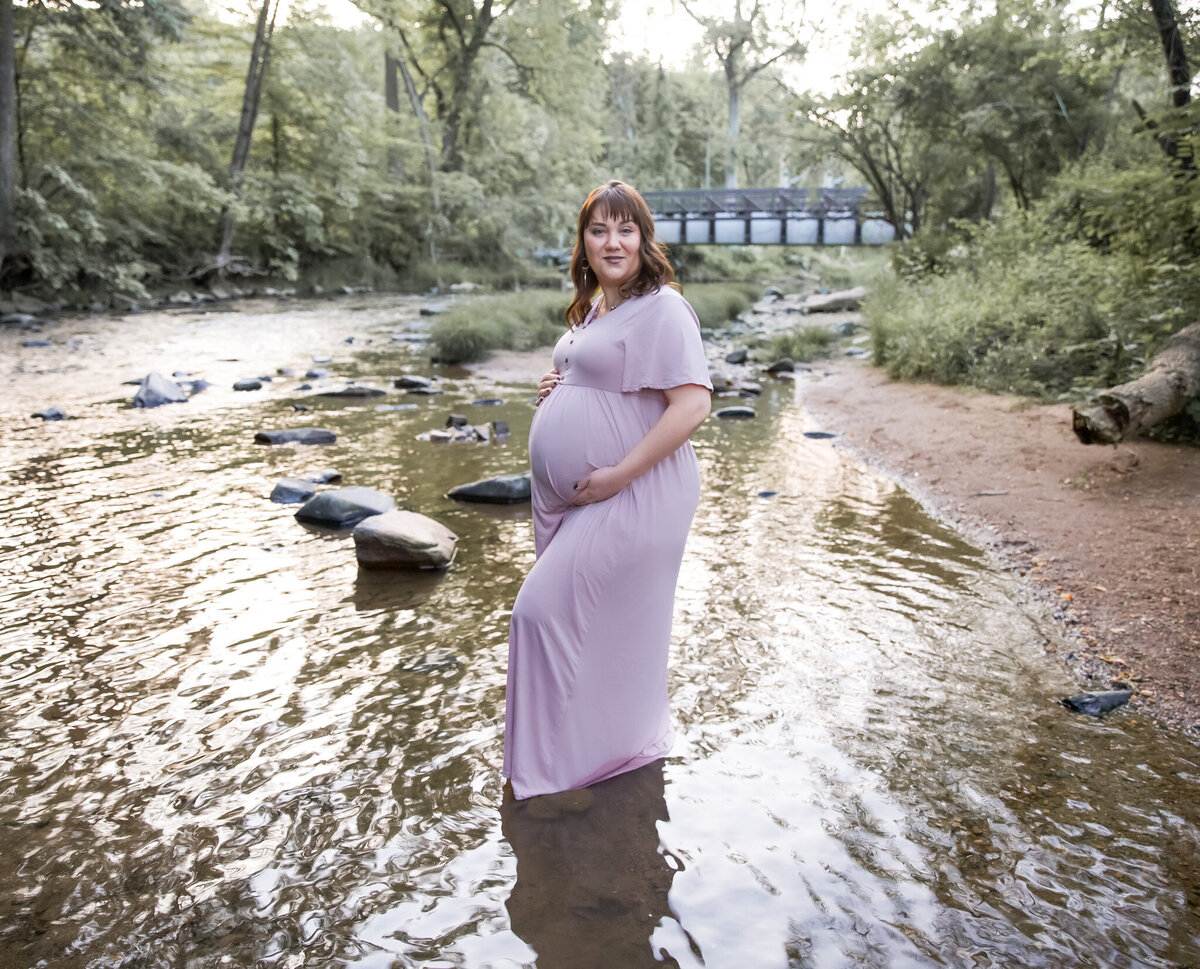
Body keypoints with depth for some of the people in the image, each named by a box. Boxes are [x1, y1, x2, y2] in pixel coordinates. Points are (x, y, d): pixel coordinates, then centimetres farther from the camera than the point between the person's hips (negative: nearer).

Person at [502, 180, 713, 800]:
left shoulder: (661, 309, -14)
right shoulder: (594, 308, 15)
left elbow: (692, 404, -23)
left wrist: (616, 476, -24)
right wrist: (557, 388, 8)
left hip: (628, 495, -9)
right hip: (570, 496, 9)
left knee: (547, 610, -7)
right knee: (603, 622, 15)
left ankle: (563, 759, 11)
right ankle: (626, 737, 34)